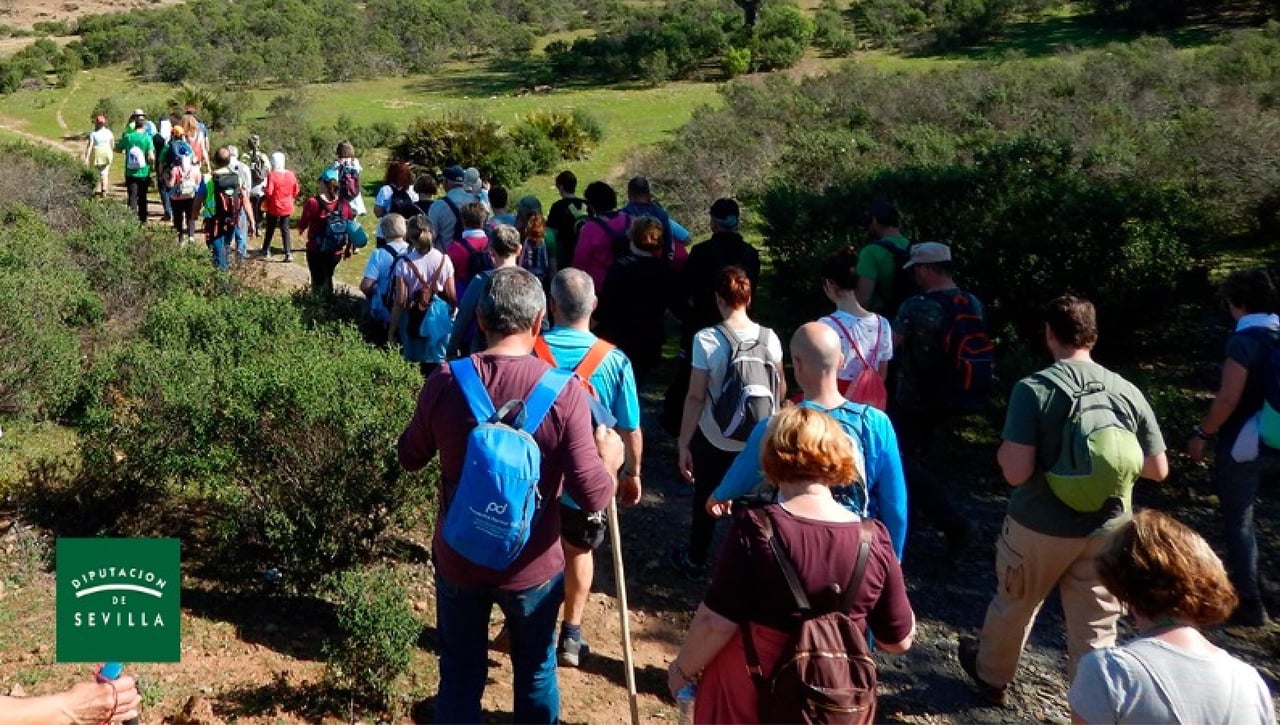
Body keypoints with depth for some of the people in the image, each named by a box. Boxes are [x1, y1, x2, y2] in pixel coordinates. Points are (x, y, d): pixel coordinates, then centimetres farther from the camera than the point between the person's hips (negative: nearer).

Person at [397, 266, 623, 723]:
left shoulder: (445, 381, -13)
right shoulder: (564, 392, -20)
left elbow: (409, 457, 3)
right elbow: (593, 496, -20)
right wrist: (610, 460, 0)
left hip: (458, 560, 2)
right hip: (533, 566, -1)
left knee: (460, 673, 20)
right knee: (536, 671, 22)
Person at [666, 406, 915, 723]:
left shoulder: (755, 528, -22)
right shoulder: (874, 539, -13)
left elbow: (716, 623, -19)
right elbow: (899, 640, -4)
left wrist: (683, 668, -2)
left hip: (751, 697, -3)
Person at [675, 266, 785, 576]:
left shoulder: (706, 339, -19)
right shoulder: (769, 337, -9)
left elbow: (696, 397, -18)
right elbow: (781, 388, 3)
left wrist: (683, 443, -10)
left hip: (714, 439, -2)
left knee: (706, 500, 19)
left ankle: (695, 560, 37)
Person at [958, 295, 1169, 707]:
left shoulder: (1033, 389, -17)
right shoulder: (1127, 392, -4)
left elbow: (1016, 473, -23)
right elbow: (1158, 469, 1)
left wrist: (1003, 451, -2)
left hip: (1040, 528, -2)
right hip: (1107, 531, 2)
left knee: (1013, 605, 22)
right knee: (1096, 631, 12)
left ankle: (991, 676, 46)